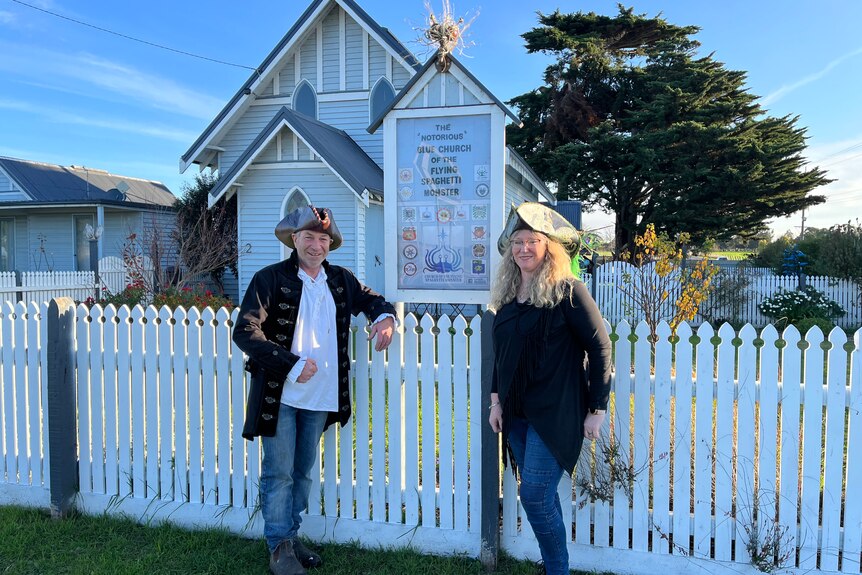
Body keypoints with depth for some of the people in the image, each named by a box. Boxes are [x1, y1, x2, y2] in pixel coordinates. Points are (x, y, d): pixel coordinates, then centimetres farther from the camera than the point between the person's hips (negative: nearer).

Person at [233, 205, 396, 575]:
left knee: (303, 472, 17)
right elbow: (245, 332, -16)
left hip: (322, 395, 5)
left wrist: (385, 316, -4)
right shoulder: (271, 278, -10)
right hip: (279, 395, -5)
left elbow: (370, 300, 20)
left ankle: (291, 537, 34)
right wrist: (292, 365, -20)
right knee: (278, 473, 4)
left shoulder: (340, 280, 5)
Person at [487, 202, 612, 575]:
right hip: (517, 414, 6)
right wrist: (496, 400, 11)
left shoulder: (567, 292, -11)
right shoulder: (508, 293, 8)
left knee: (535, 496, -6)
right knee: (541, 496, 14)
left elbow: (600, 348, -10)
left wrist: (597, 409, -10)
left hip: (554, 414, -6)